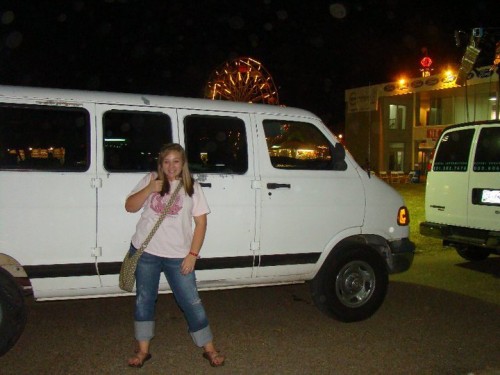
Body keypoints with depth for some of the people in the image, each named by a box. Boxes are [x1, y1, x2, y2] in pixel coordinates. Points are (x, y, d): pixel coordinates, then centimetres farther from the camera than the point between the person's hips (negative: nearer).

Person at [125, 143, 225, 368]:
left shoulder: (192, 187, 0)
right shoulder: (149, 181, 4)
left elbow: (201, 223, -1)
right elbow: (130, 207, 0)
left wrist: (192, 255, -9)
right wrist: (149, 189, -16)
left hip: (178, 256, -2)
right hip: (145, 253, 2)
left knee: (192, 302, 2)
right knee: (144, 300, 12)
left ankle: (209, 349, 16)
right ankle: (142, 350, 27)